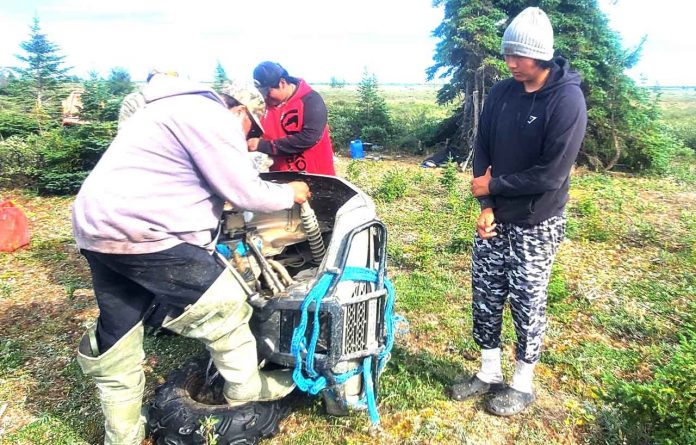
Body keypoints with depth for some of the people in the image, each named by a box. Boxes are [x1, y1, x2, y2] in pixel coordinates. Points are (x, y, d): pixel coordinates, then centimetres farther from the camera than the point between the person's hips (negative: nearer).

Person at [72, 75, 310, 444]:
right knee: (223, 306, 3)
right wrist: (290, 193, 8)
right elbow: (244, 192, -10)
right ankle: (246, 389, 22)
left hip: (99, 228, 11)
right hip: (137, 231, -11)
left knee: (116, 338, 18)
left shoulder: (182, 110, 24)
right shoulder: (212, 118, -10)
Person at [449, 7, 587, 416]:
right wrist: (486, 205, -10)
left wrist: (493, 186, -13)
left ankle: (523, 385, 27)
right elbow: (482, 151, 2)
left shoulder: (567, 100, -16)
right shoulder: (501, 93, 1)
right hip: (496, 217, 5)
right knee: (486, 296, 11)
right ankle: (489, 373, 30)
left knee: (527, 303, 6)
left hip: (536, 225, -5)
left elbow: (551, 174, -20)